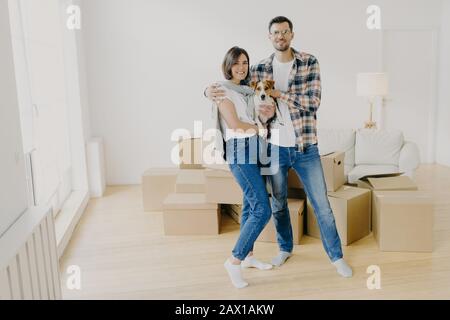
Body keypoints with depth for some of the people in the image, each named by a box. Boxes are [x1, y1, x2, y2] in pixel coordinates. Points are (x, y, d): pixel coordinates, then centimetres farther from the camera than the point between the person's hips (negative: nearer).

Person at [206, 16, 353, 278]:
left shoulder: (309, 62, -4)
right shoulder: (261, 69, 2)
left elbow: (313, 102, -13)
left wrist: (279, 93, -18)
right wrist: (211, 90, -16)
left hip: (306, 148, -2)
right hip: (276, 148, 2)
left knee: (322, 205, 6)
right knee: (278, 204, 16)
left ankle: (337, 256, 23)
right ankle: (285, 248, 39)